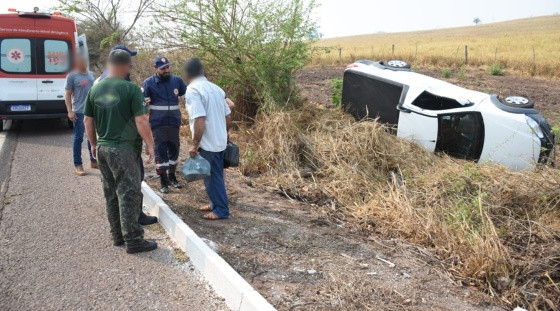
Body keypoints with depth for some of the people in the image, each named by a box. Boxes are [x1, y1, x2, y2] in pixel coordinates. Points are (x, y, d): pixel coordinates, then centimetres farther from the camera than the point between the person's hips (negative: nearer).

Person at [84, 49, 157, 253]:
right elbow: (141, 121, -15)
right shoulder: (131, 88, -13)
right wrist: (150, 145, -6)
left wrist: (93, 144, 22)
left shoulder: (95, 89, 6)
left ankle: (118, 236, 24)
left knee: (111, 194, 14)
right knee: (128, 194, 0)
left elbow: (88, 120, 12)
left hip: (102, 148, 7)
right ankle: (133, 240, 5)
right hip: (123, 149, -6)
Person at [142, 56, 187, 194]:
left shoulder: (177, 80, 4)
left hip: (174, 123, 4)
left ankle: (172, 176, 32)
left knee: (174, 149, 13)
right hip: (157, 124, -3)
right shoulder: (148, 83, -5)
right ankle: (163, 181, 11)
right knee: (160, 151, 1)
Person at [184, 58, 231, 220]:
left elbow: (200, 120, -25)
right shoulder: (216, 88, 7)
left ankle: (221, 210, 13)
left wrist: (194, 145, -18)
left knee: (212, 177, 4)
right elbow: (228, 116, 11)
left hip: (208, 143, -8)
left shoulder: (193, 90, -16)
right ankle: (216, 204, 32)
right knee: (215, 175, 19)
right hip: (219, 141, 8)